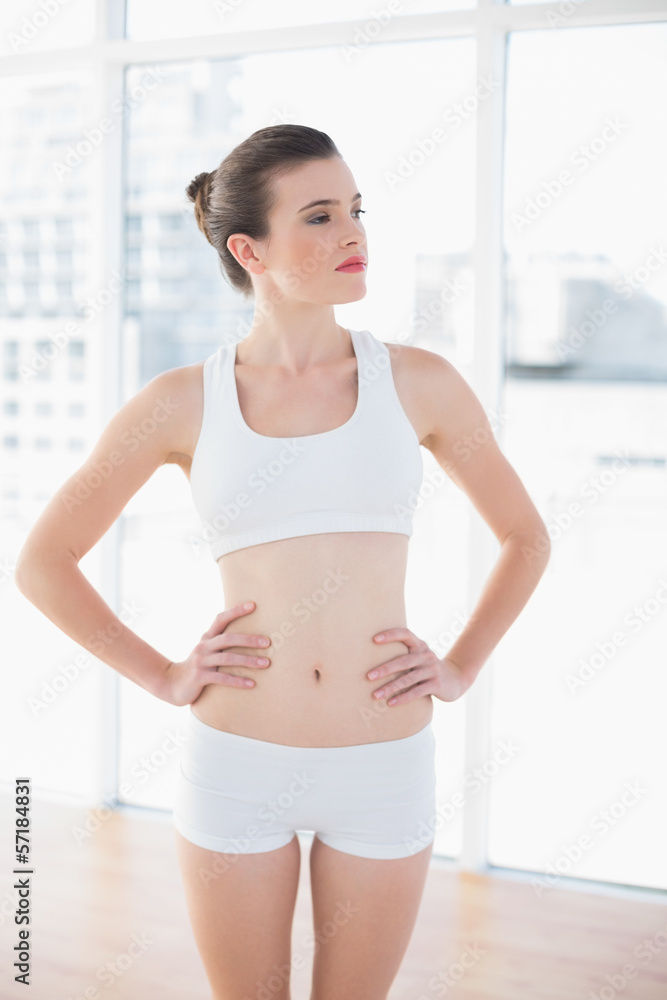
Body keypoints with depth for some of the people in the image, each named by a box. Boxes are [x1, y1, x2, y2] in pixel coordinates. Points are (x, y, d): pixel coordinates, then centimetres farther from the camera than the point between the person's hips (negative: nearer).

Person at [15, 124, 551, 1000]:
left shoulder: (419, 383, -1)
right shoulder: (182, 402, -4)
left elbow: (526, 539, 12)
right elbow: (43, 561, 5)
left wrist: (460, 669, 2)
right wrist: (163, 678, -1)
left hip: (385, 768, 1)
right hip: (237, 766, 0)